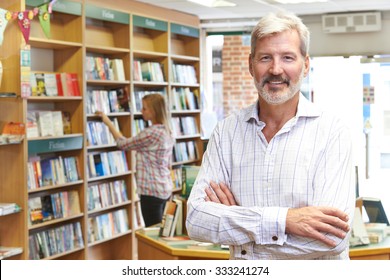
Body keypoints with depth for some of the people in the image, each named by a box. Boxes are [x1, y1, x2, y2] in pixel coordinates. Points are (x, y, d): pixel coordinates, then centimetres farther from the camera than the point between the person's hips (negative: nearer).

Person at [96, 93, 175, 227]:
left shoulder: (150, 133, -18)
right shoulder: (167, 132, 10)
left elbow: (123, 144, -8)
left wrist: (108, 123, 2)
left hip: (152, 191, -9)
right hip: (164, 189, 9)